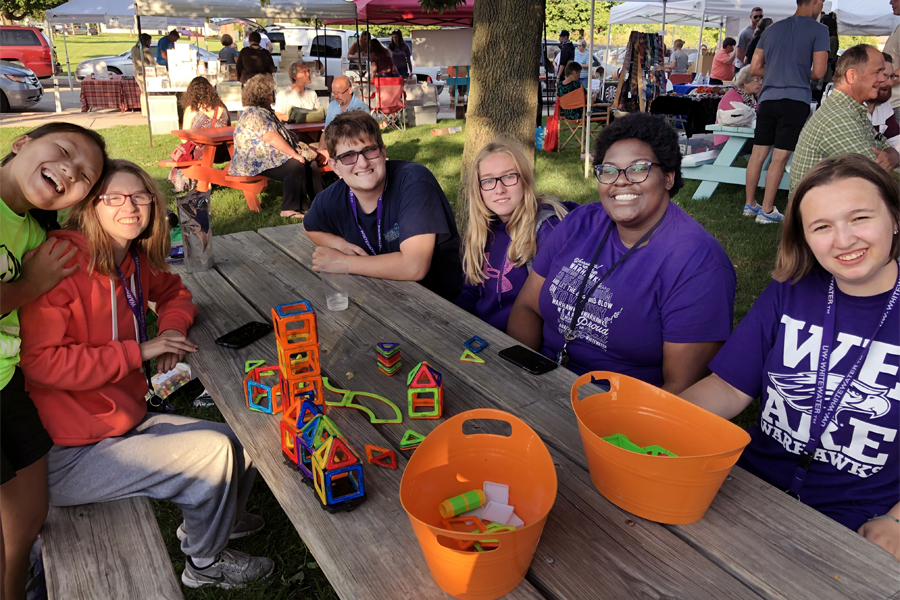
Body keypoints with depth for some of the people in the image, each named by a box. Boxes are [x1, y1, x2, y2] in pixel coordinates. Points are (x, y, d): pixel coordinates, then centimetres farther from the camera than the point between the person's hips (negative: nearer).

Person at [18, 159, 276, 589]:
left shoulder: (133, 260, 2)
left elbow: (172, 291, 22)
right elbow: (40, 360, -25)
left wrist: (173, 326, -1)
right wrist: (139, 351, -21)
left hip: (128, 421, 8)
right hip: (67, 455, -8)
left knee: (244, 443, 9)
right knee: (214, 450, -14)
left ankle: (219, 520, 42)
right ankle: (204, 563, 14)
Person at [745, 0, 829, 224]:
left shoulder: (772, 29, 13)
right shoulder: (819, 30, -2)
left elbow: (755, 68, 13)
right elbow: (818, 72, -7)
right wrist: (802, 76, 13)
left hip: (768, 98, 5)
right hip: (795, 99, -5)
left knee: (758, 154, 10)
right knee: (780, 158, -2)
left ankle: (749, 204, 17)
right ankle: (766, 211, 2)